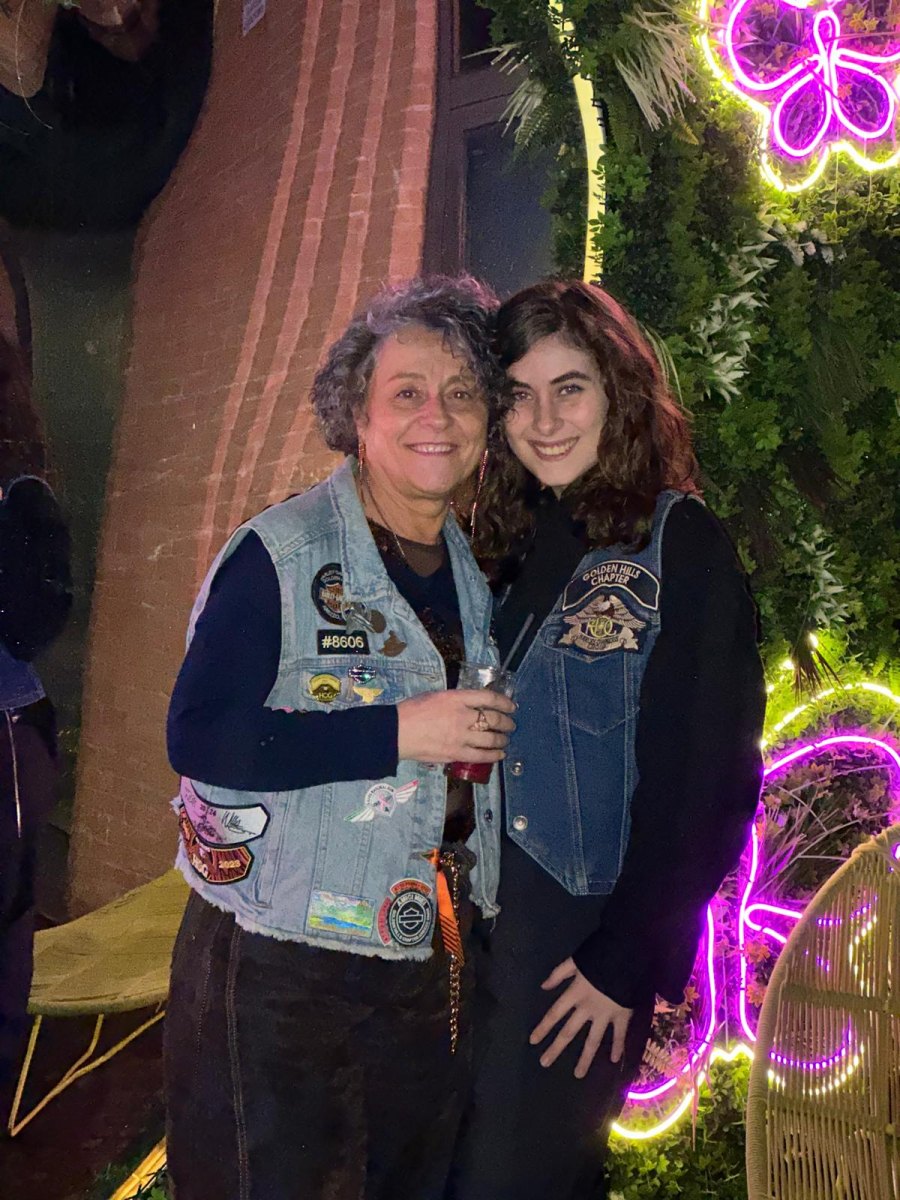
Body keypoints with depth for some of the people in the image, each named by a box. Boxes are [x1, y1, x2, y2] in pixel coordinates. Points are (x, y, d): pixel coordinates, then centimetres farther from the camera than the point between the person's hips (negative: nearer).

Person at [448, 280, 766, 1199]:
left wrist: (629, 961, -15)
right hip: (484, 919, 6)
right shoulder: (514, 544, 8)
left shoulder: (679, 544, -12)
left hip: (587, 938, -6)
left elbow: (706, 776, -14)